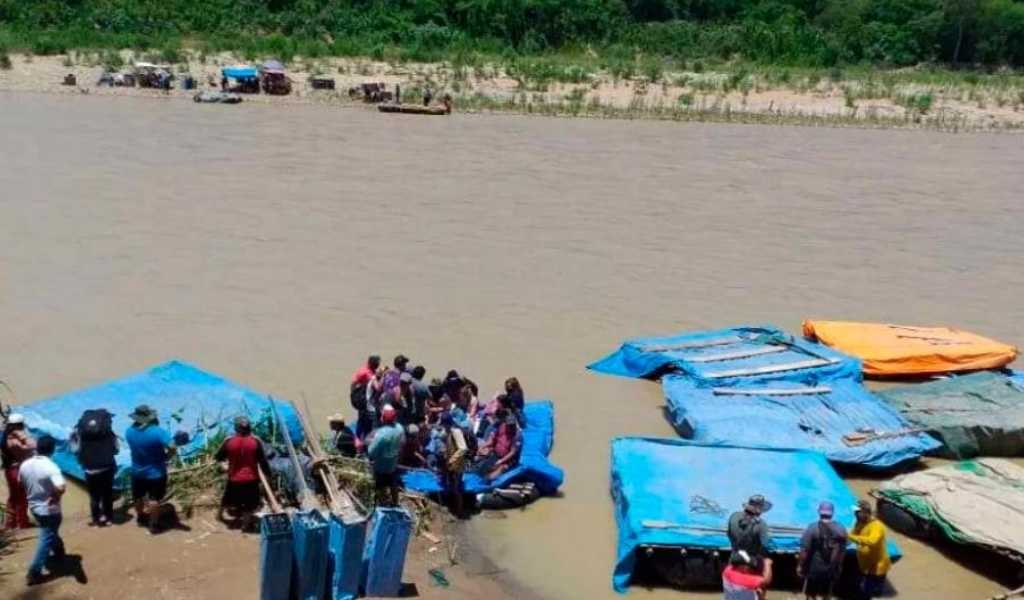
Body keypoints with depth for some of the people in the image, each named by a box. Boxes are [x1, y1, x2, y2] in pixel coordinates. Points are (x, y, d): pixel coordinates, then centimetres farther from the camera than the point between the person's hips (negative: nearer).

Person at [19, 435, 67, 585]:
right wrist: (55, 496, -21)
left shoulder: (25, 464, -5)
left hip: (34, 507, 8)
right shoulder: (50, 467, -27)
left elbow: (20, 483, 13)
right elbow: (61, 487, -41)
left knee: (50, 533, 29)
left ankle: (58, 553, 49)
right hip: (49, 510, -8)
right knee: (46, 540, 3)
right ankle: (33, 573, 3)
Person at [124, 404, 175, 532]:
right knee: (154, 499, 12)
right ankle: (153, 524, 23)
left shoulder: (129, 432, -13)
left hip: (137, 472, 5)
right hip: (156, 472, -4)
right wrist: (165, 455, -16)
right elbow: (172, 447, -35)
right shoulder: (158, 432, -29)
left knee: (138, 497, 25)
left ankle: (140, 518, 47)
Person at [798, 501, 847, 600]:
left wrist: (800, 565, -4)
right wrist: (839, 567, 16)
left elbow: (804, 550, -15)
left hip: (814, 569, -4)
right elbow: (842, 551, 3)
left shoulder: (812, 528, -16)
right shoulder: (841, 529, -4)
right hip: (831, 569, 4)